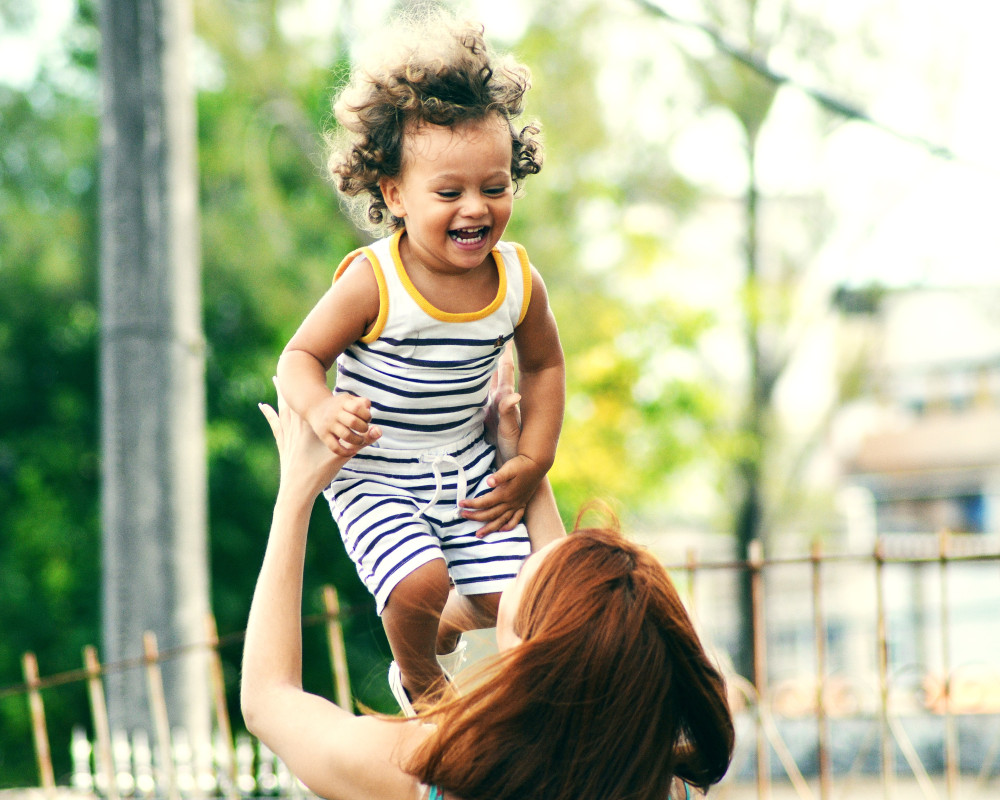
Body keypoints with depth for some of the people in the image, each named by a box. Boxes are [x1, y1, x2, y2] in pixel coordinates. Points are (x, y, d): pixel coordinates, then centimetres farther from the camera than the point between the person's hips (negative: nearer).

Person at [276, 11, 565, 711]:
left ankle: (445, 630, 36)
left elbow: (543, 365, 9)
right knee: (419, 584, -25)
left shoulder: (518, 281, -9)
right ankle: (419, 681, 10)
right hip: (374, 475, -4)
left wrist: (533, 463, 2)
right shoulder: (373, 283, -23)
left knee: (507, 598, -2)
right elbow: (301, 355, -14)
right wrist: (320, 409, -36)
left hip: (467, 468, 5)